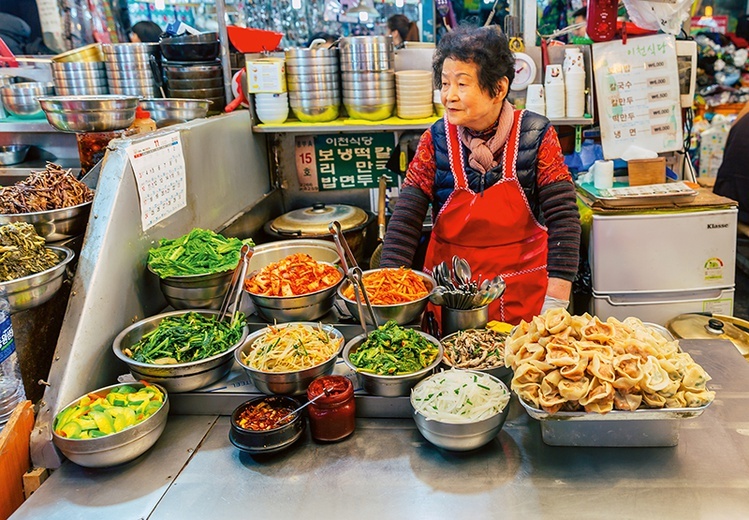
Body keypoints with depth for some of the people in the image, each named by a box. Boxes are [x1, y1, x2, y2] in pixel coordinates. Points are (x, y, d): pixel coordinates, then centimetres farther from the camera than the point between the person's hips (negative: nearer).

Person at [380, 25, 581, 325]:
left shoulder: (536, 136, -10)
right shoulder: (436, 141, -7)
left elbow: (563, 219, -14)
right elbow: (405, 221, -11)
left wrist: (555, 304, -21)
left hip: (524, 292, -1)